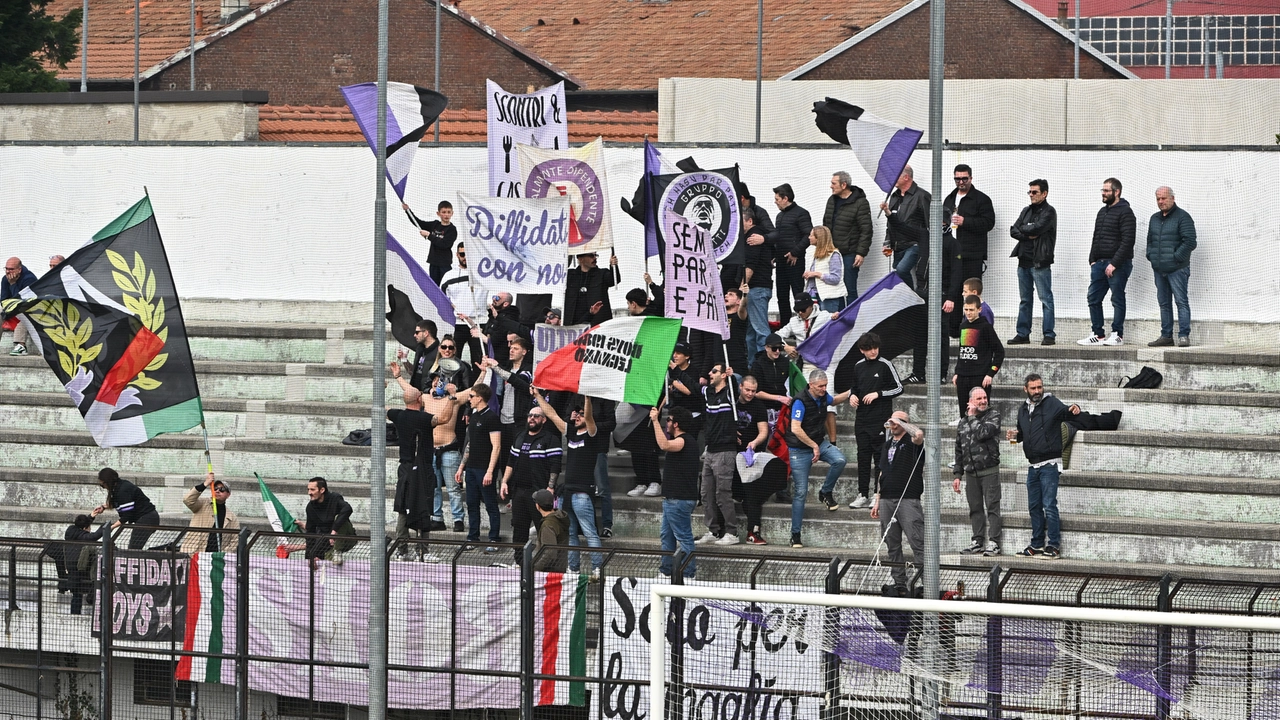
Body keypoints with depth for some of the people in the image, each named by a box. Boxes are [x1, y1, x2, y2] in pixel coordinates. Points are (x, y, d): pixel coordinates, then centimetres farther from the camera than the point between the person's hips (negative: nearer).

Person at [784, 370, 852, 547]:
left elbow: (834, 400, 27)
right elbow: (795, 429, -30)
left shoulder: (824, 397, 0)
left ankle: (826, 492, 2)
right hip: (800, 450, -6)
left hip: (820, 443, 6)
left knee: (839, 460, -25)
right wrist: (814, 446, -24)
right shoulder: (801, 402, -22)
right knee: (801, 492, -5)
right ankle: (795, 534, 3)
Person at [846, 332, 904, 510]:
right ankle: (863, 495, 10)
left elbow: (898, 388, -4)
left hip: (881, 419, -5)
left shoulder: (885, 365, -5)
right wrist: (852, 395, 1)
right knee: (863, 456, 6)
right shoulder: (858, 367, 9)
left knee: (880, 455, -2)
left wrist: (878, 394, -14)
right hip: (862, 419, 5)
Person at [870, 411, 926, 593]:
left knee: (918, 543, -11)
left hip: (908, 500, -7)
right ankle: (899, 584, 10)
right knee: (892, 545, 6)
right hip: (887, 500, 7)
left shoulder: (911, 442, 0)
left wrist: (900, 422, -11)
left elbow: (919, 434, -27)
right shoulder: (887, 445, 20)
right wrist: (877, 501, 19)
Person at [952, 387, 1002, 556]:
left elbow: (983, 433, -20)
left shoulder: (993, 415, -1)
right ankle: (977, 541, 14)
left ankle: (993, 542, -7)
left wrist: (972, 417, -7)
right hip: (971, 472, 5)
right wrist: (957, 475, 15)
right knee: (975, 508, 8)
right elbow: (959, 451, 19)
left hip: (989, 470, -5)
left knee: (992, 507, -7)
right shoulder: (963, 422, 14)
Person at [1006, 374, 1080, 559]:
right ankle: (1037, 544, 20)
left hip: (1050, 464, -7)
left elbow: (1063, 411, -24)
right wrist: (1015, 435, 4)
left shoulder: (1051, 403, -6)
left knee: (1049, 505, -10)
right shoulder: (1023, 410, 14)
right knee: (1034, 506, 12)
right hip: (1033, 466, 7)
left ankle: (1054, 545, -6)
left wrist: (1073, 410, -46)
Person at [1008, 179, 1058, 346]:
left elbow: (1037, 228, -19)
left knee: (1046, 299, -5)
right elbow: (1013, 231, 9)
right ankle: (1023, 334, 15)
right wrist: (1028, 235, -8)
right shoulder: (1026, 211, 17)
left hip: (1040, 262, -8)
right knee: (1024, 300, 11)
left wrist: (1022, 229, -1)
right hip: (1024, 261, 8)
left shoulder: (1049, 212, -5)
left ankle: (1049, 334, -5)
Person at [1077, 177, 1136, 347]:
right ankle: (1097, 335, 11)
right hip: (1099, 263, 9)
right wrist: (1093, 260, 10)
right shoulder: (1102, 212, 18)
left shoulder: (1125, 212, -9)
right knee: (1093, 298, 6)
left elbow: (1127, 241, -17)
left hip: (1117, 265, -9)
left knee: (1117, 300, -2)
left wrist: (1114, 263, -20)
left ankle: (1117, 335, 4)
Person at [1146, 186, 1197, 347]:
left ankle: (1184, 335, -9)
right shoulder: (1154, 219, 17)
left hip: (1177, 268, -7)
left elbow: (1190, 242, -13)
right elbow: (1149, 240, 27)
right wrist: (1150, 255, 10)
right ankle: (1166, 336, 14)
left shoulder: (1182, 217, -6)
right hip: (1159, 270, 8)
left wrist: (1176, 257, -14)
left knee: (1181, 301, -8)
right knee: (1164, 303, 9)